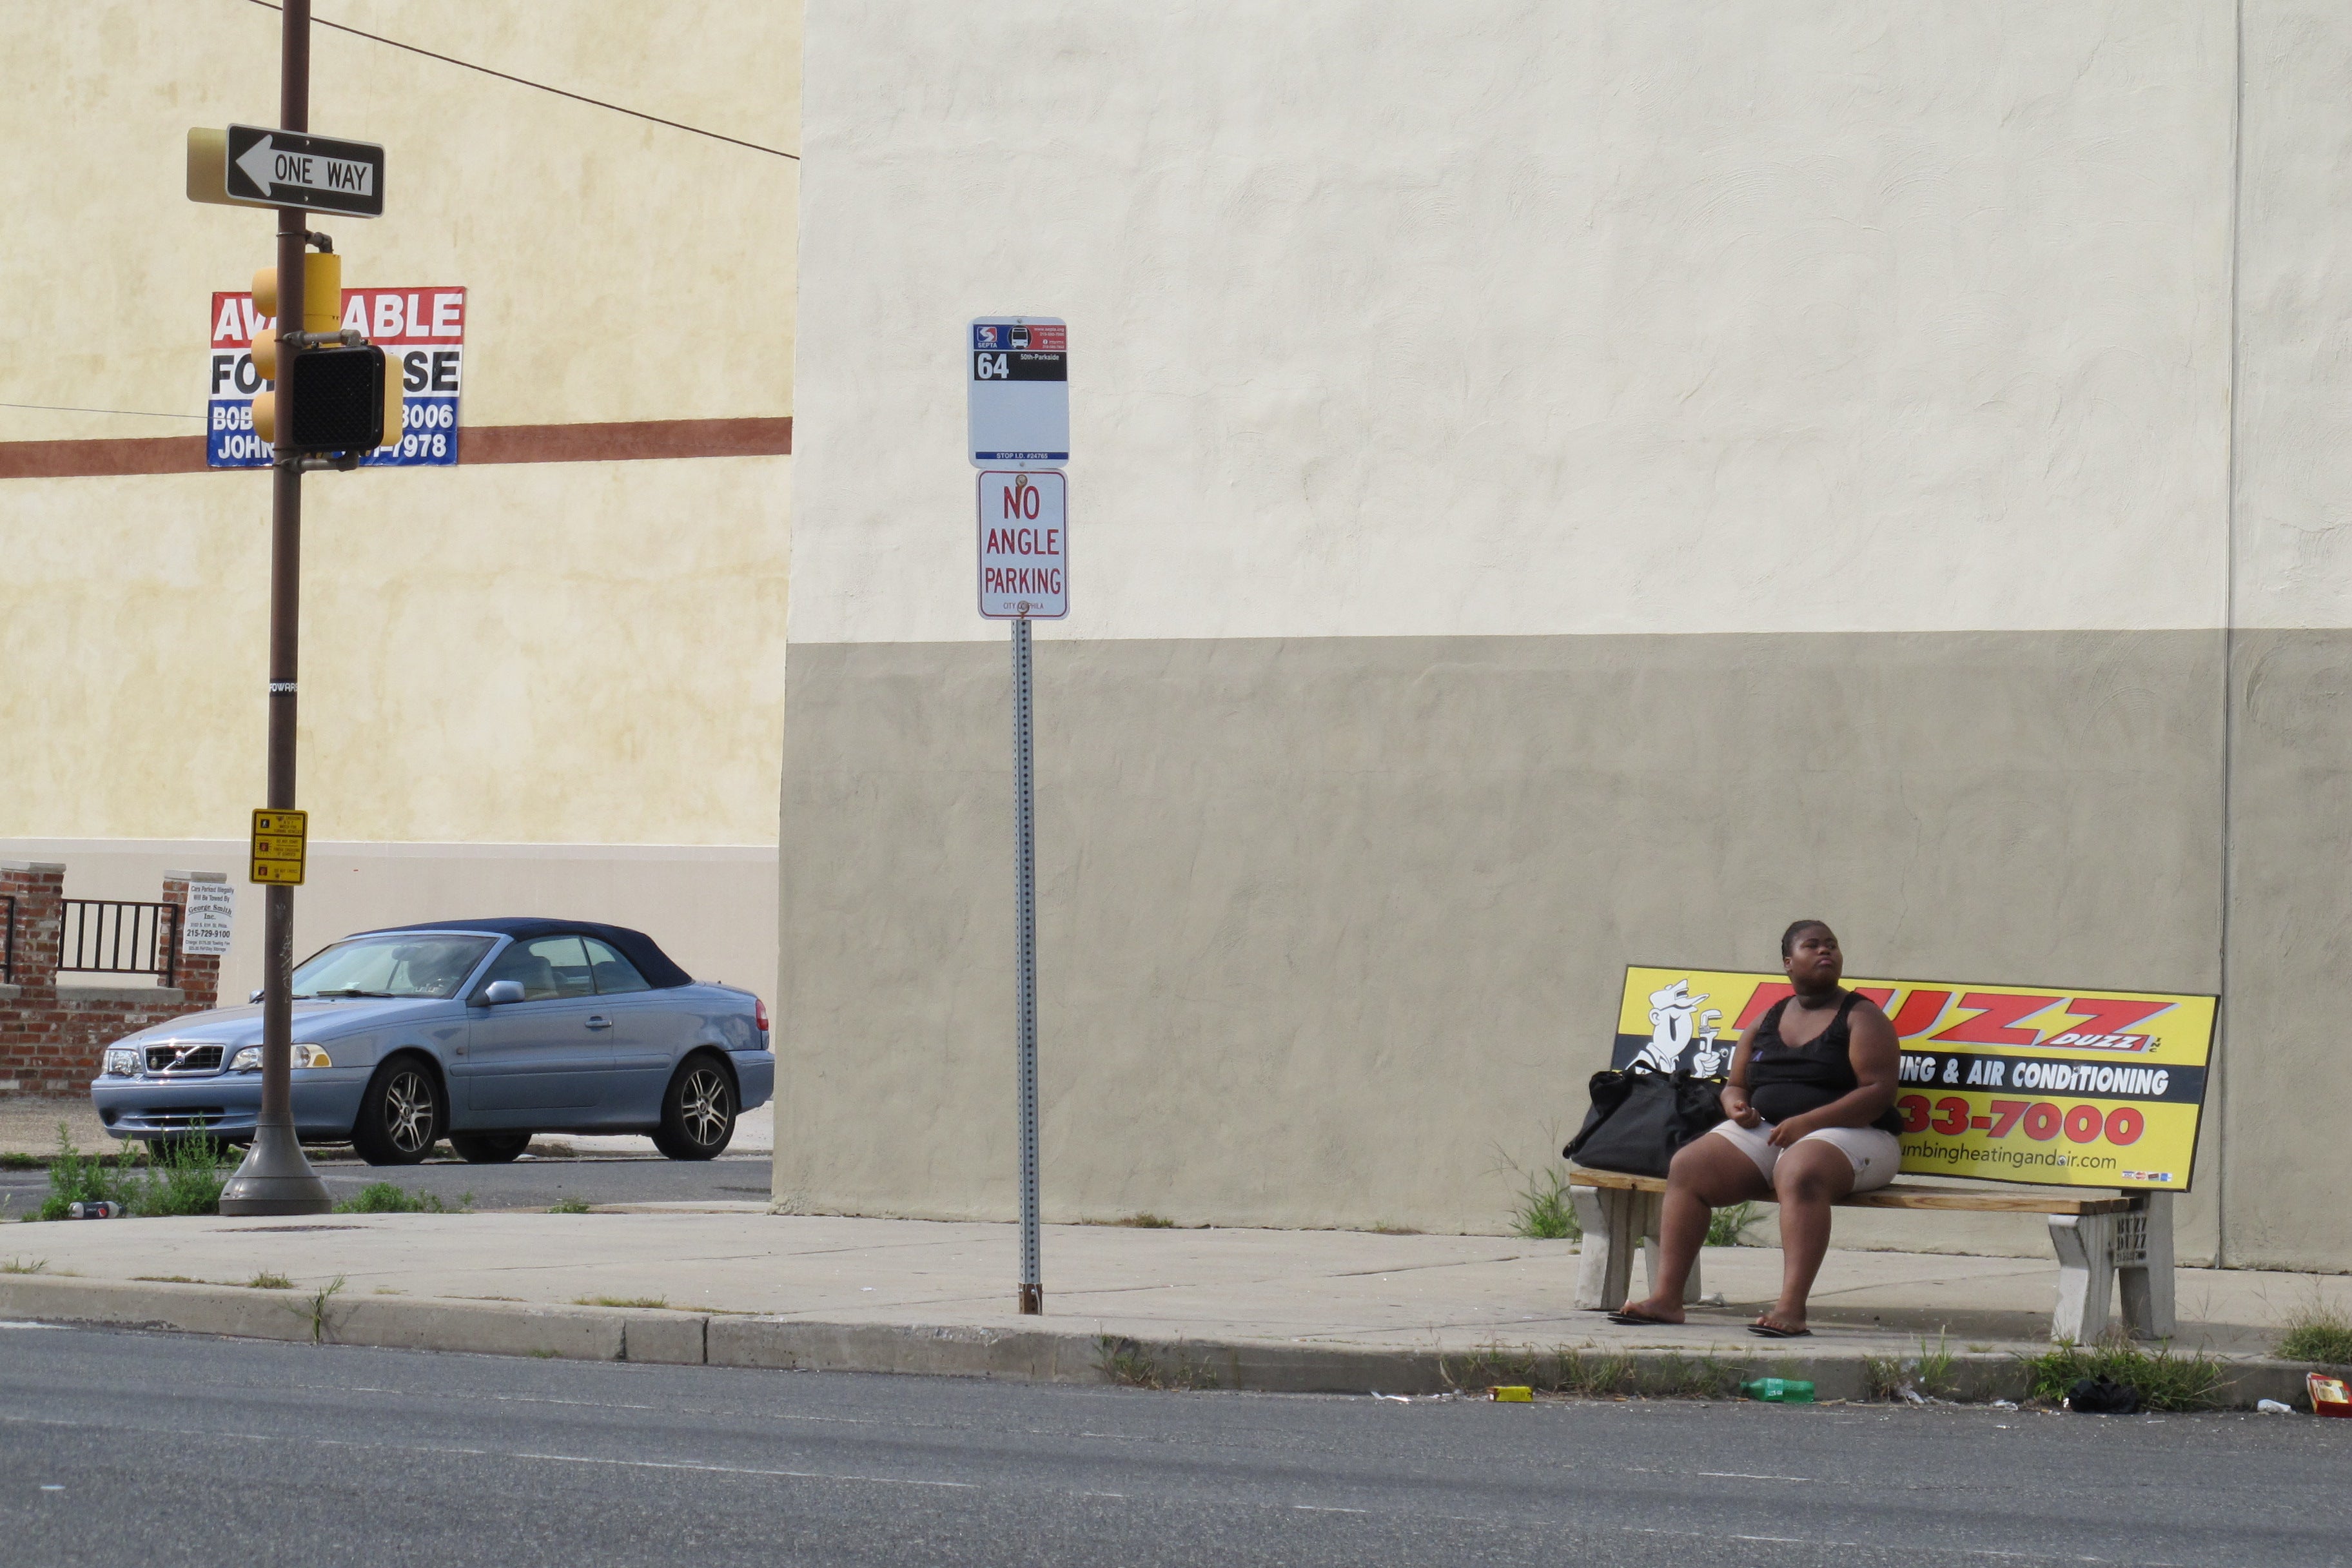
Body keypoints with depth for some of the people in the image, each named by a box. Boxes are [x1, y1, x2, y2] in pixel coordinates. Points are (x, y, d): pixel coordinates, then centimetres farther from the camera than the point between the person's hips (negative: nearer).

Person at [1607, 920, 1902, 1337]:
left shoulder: (1861, 1017, 3)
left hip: (1847, 1133, -6)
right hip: (1764, 1132, 6)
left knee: (1799, 1173, -40)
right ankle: (1667, 1298, -23)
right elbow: (1735, 1086, 25)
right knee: (1687, 1166, -18)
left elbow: (1879, 1092, -9)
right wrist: (1736, 1105, -2)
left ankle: (1791, 1307, -50)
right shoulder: (1767, 1021, 20)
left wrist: (1805, 1123, -19)